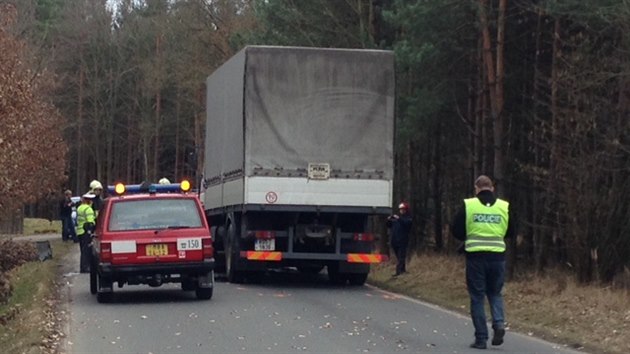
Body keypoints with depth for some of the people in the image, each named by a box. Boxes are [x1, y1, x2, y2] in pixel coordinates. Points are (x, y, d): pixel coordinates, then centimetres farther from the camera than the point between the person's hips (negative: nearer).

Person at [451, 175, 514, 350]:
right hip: (497, 256, 2)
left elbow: (456, 230, -1)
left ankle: (481, 338, 4)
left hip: (475, 256, -2)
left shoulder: (468, 205, -2)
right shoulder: (504, 206, 4)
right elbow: (511, 232, 11)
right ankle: (499, 323, -7)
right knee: (495, 293, 18)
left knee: (477, 297, 6)